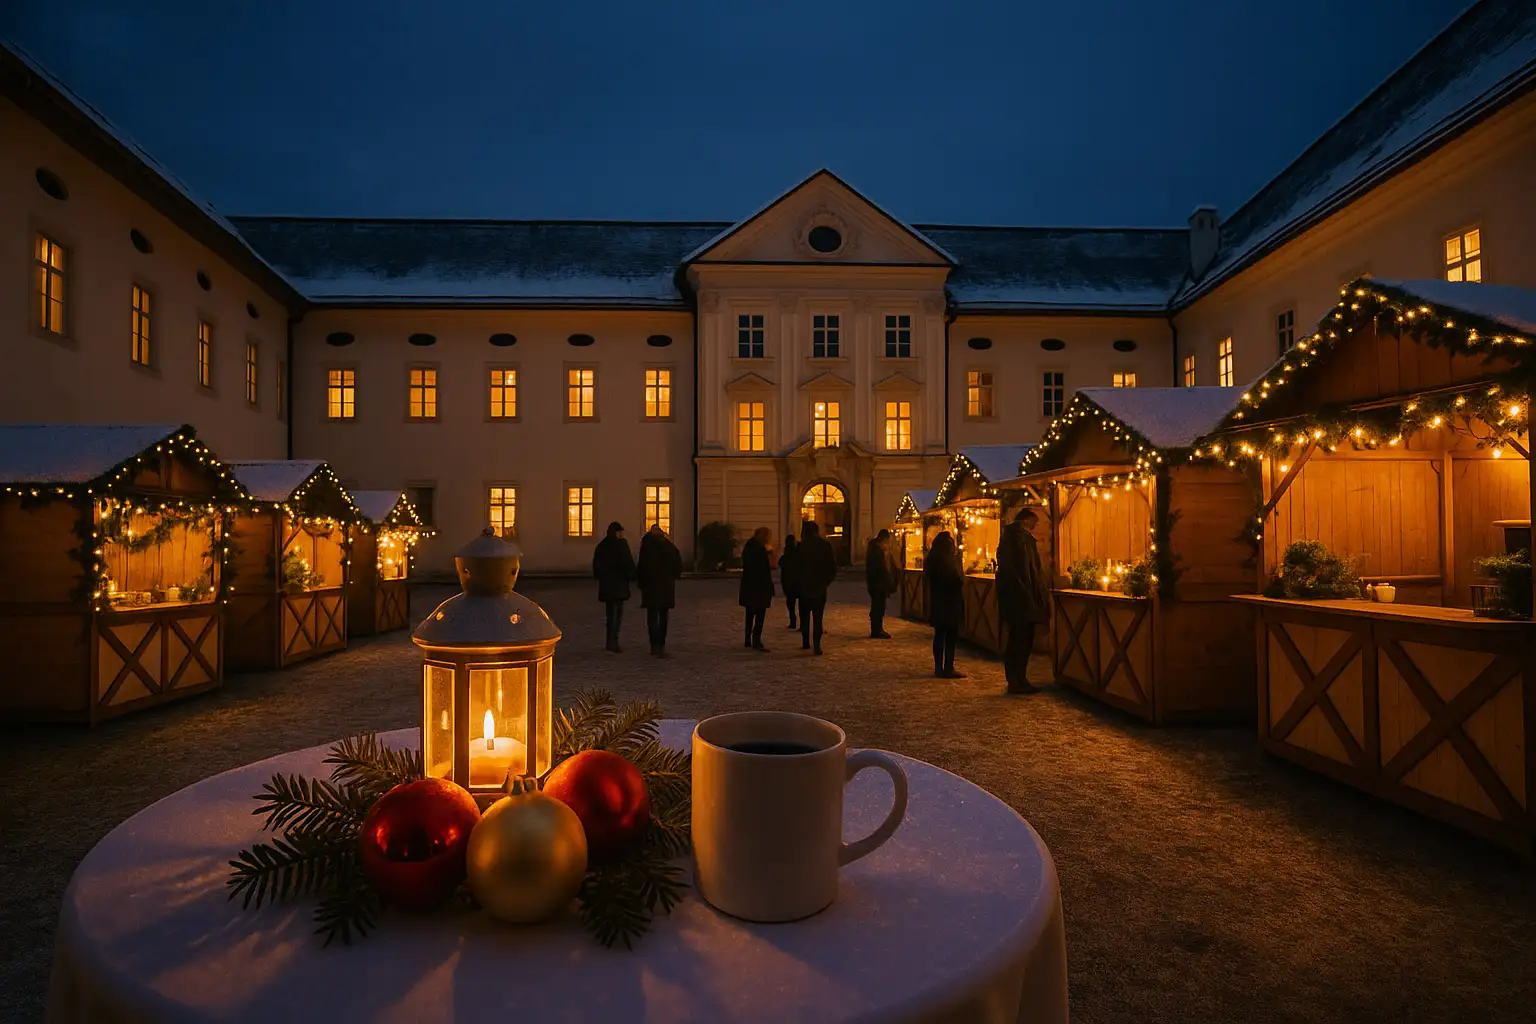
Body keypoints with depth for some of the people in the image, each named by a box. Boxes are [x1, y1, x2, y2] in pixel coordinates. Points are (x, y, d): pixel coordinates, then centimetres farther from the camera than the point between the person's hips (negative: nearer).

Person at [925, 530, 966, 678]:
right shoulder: (948, 560, -18)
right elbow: (959, 580, -19)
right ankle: (948, 669, 0)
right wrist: (957, 559, -7)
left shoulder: (932, 560, 7)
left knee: (939, 634, 13)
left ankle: (938, 668, 19)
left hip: (937, 603, 8)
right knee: (951, 636, -2)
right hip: (950, 604, -8)